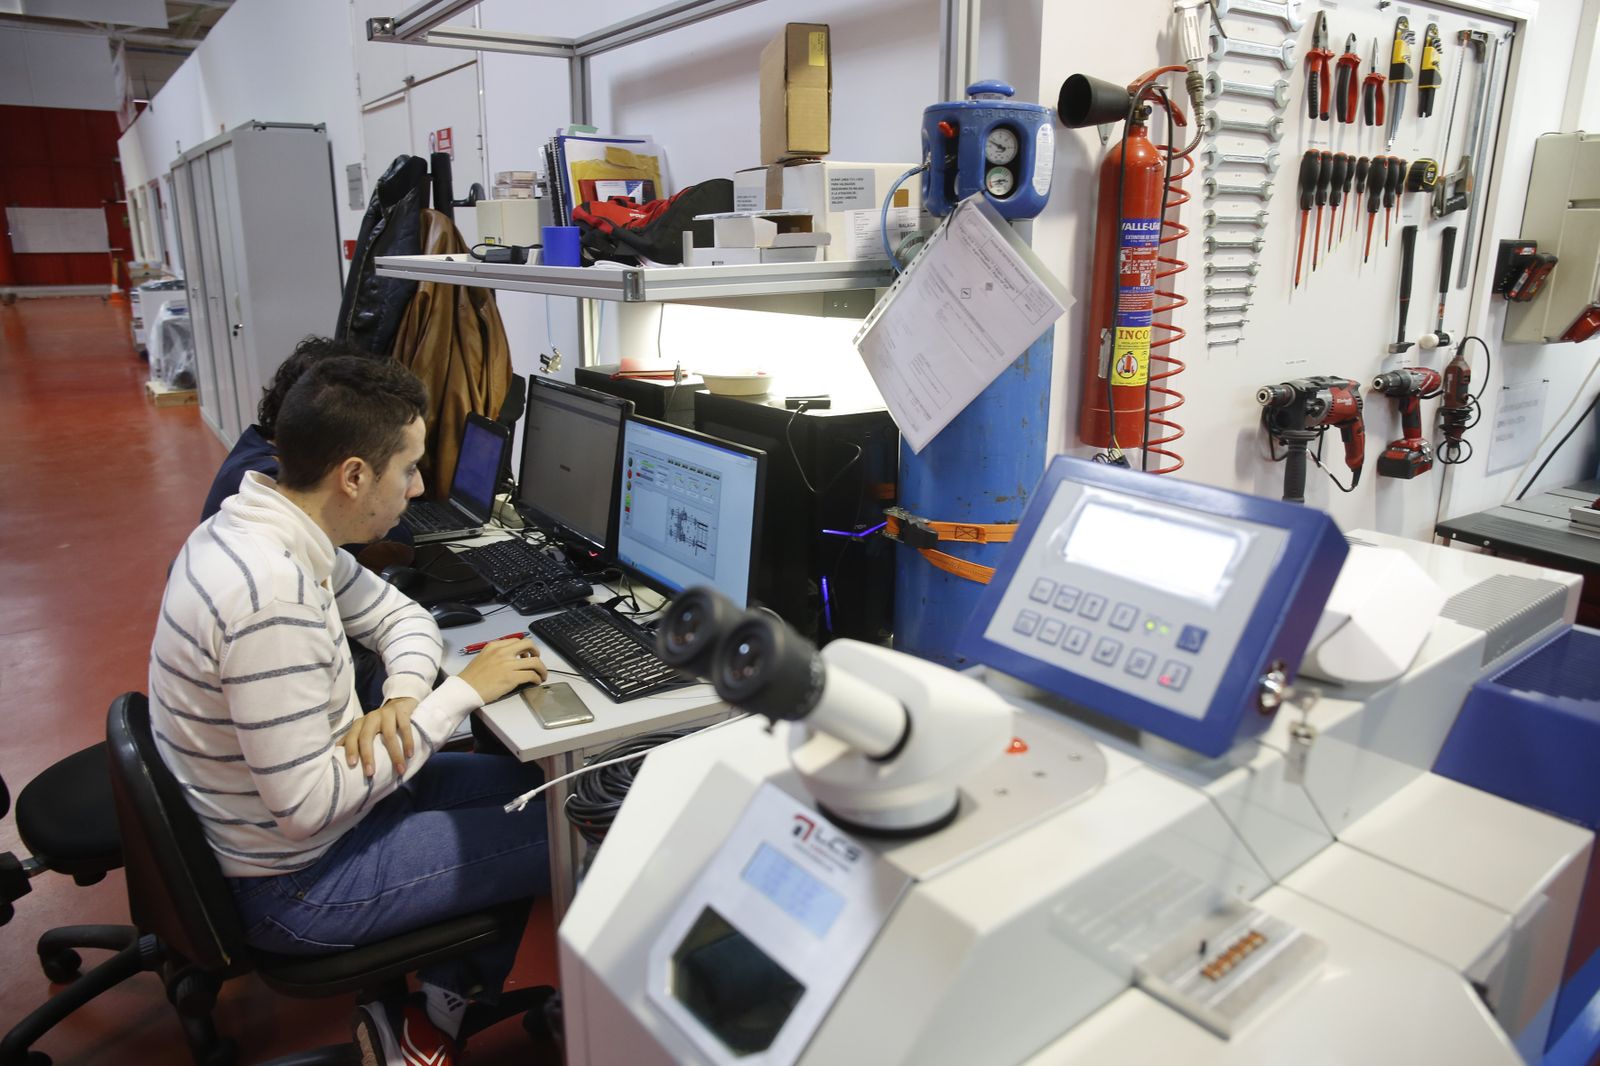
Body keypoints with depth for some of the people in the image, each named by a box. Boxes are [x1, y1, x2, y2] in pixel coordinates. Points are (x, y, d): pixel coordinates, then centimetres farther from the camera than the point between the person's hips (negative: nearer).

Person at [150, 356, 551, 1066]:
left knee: (523, 781, 14)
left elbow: (401, 615, 7)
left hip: (302, 801, 9)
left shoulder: (260, 528, -4)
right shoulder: (269, 594, -34)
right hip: (295, 882, -9)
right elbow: (307, 809, -31)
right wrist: (462, 692, -25)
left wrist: (402, 697, -15)